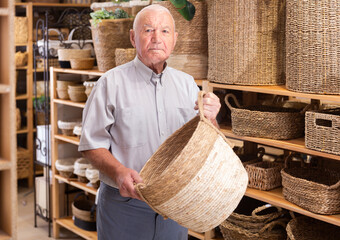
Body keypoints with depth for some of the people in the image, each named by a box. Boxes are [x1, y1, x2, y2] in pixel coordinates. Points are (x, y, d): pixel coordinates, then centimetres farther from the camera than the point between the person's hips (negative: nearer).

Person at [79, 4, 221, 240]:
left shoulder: (186, 83, 6)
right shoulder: (112, 83, -7)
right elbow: (92, 144, -7)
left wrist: (210, 119, -14)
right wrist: (118, 172, -25)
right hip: (124, 204, -3)